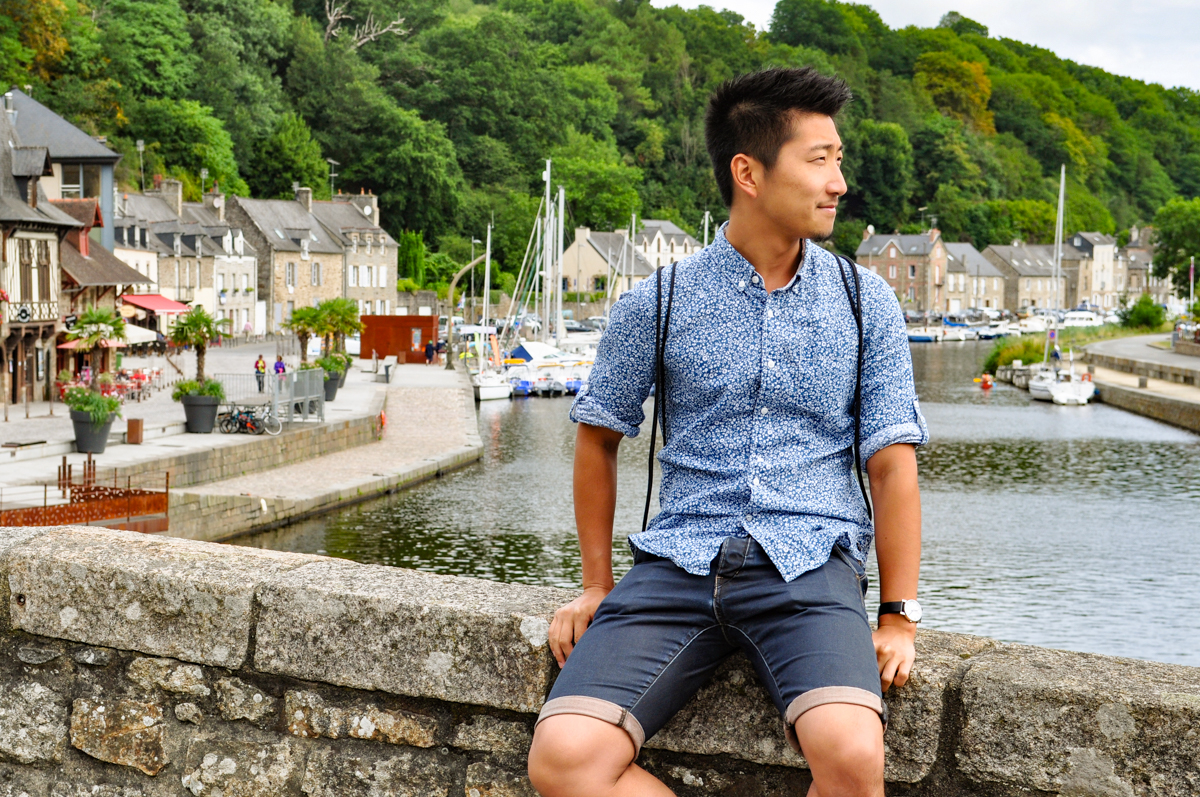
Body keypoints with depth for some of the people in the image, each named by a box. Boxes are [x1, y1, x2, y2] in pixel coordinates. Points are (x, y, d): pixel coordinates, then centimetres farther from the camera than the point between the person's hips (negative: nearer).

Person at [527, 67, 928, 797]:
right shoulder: (656, 304, 5)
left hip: (809, 565, -1)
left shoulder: (866, 304, 7)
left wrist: (898, 617, -2)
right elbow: (598, 437, 17)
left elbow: (892, 464, 5)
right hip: (680, 564, 1)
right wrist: (597, 586, 15)